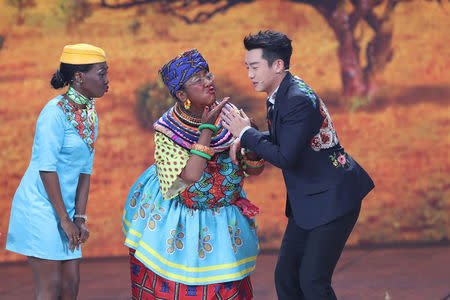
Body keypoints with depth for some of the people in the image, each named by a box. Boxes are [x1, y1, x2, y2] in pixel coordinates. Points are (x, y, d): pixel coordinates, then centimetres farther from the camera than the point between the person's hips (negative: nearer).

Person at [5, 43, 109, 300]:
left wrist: (80, 218, 3)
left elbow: (85, 169, 9)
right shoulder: (56, 111, -16)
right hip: (40, 207, -8)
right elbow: (47, 168, -18)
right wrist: (65, 219, -16)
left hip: (65, 207, 8)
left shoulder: (90, 114, 9)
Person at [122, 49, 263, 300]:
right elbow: (192, 175, -31)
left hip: (222, 220, 3)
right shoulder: (167, 131, -17)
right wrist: (207, 128, -30)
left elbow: (256, 170, -5)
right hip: (178, 221, -3)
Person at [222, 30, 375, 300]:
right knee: (286, 277, 10)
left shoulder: (300, 100, -24)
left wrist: (246, 133, -14)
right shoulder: (279, 95, 7)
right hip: (307, 202, 10)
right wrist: (245, 140, 2)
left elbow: (285, 158, -26)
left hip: (332, 199, -10)